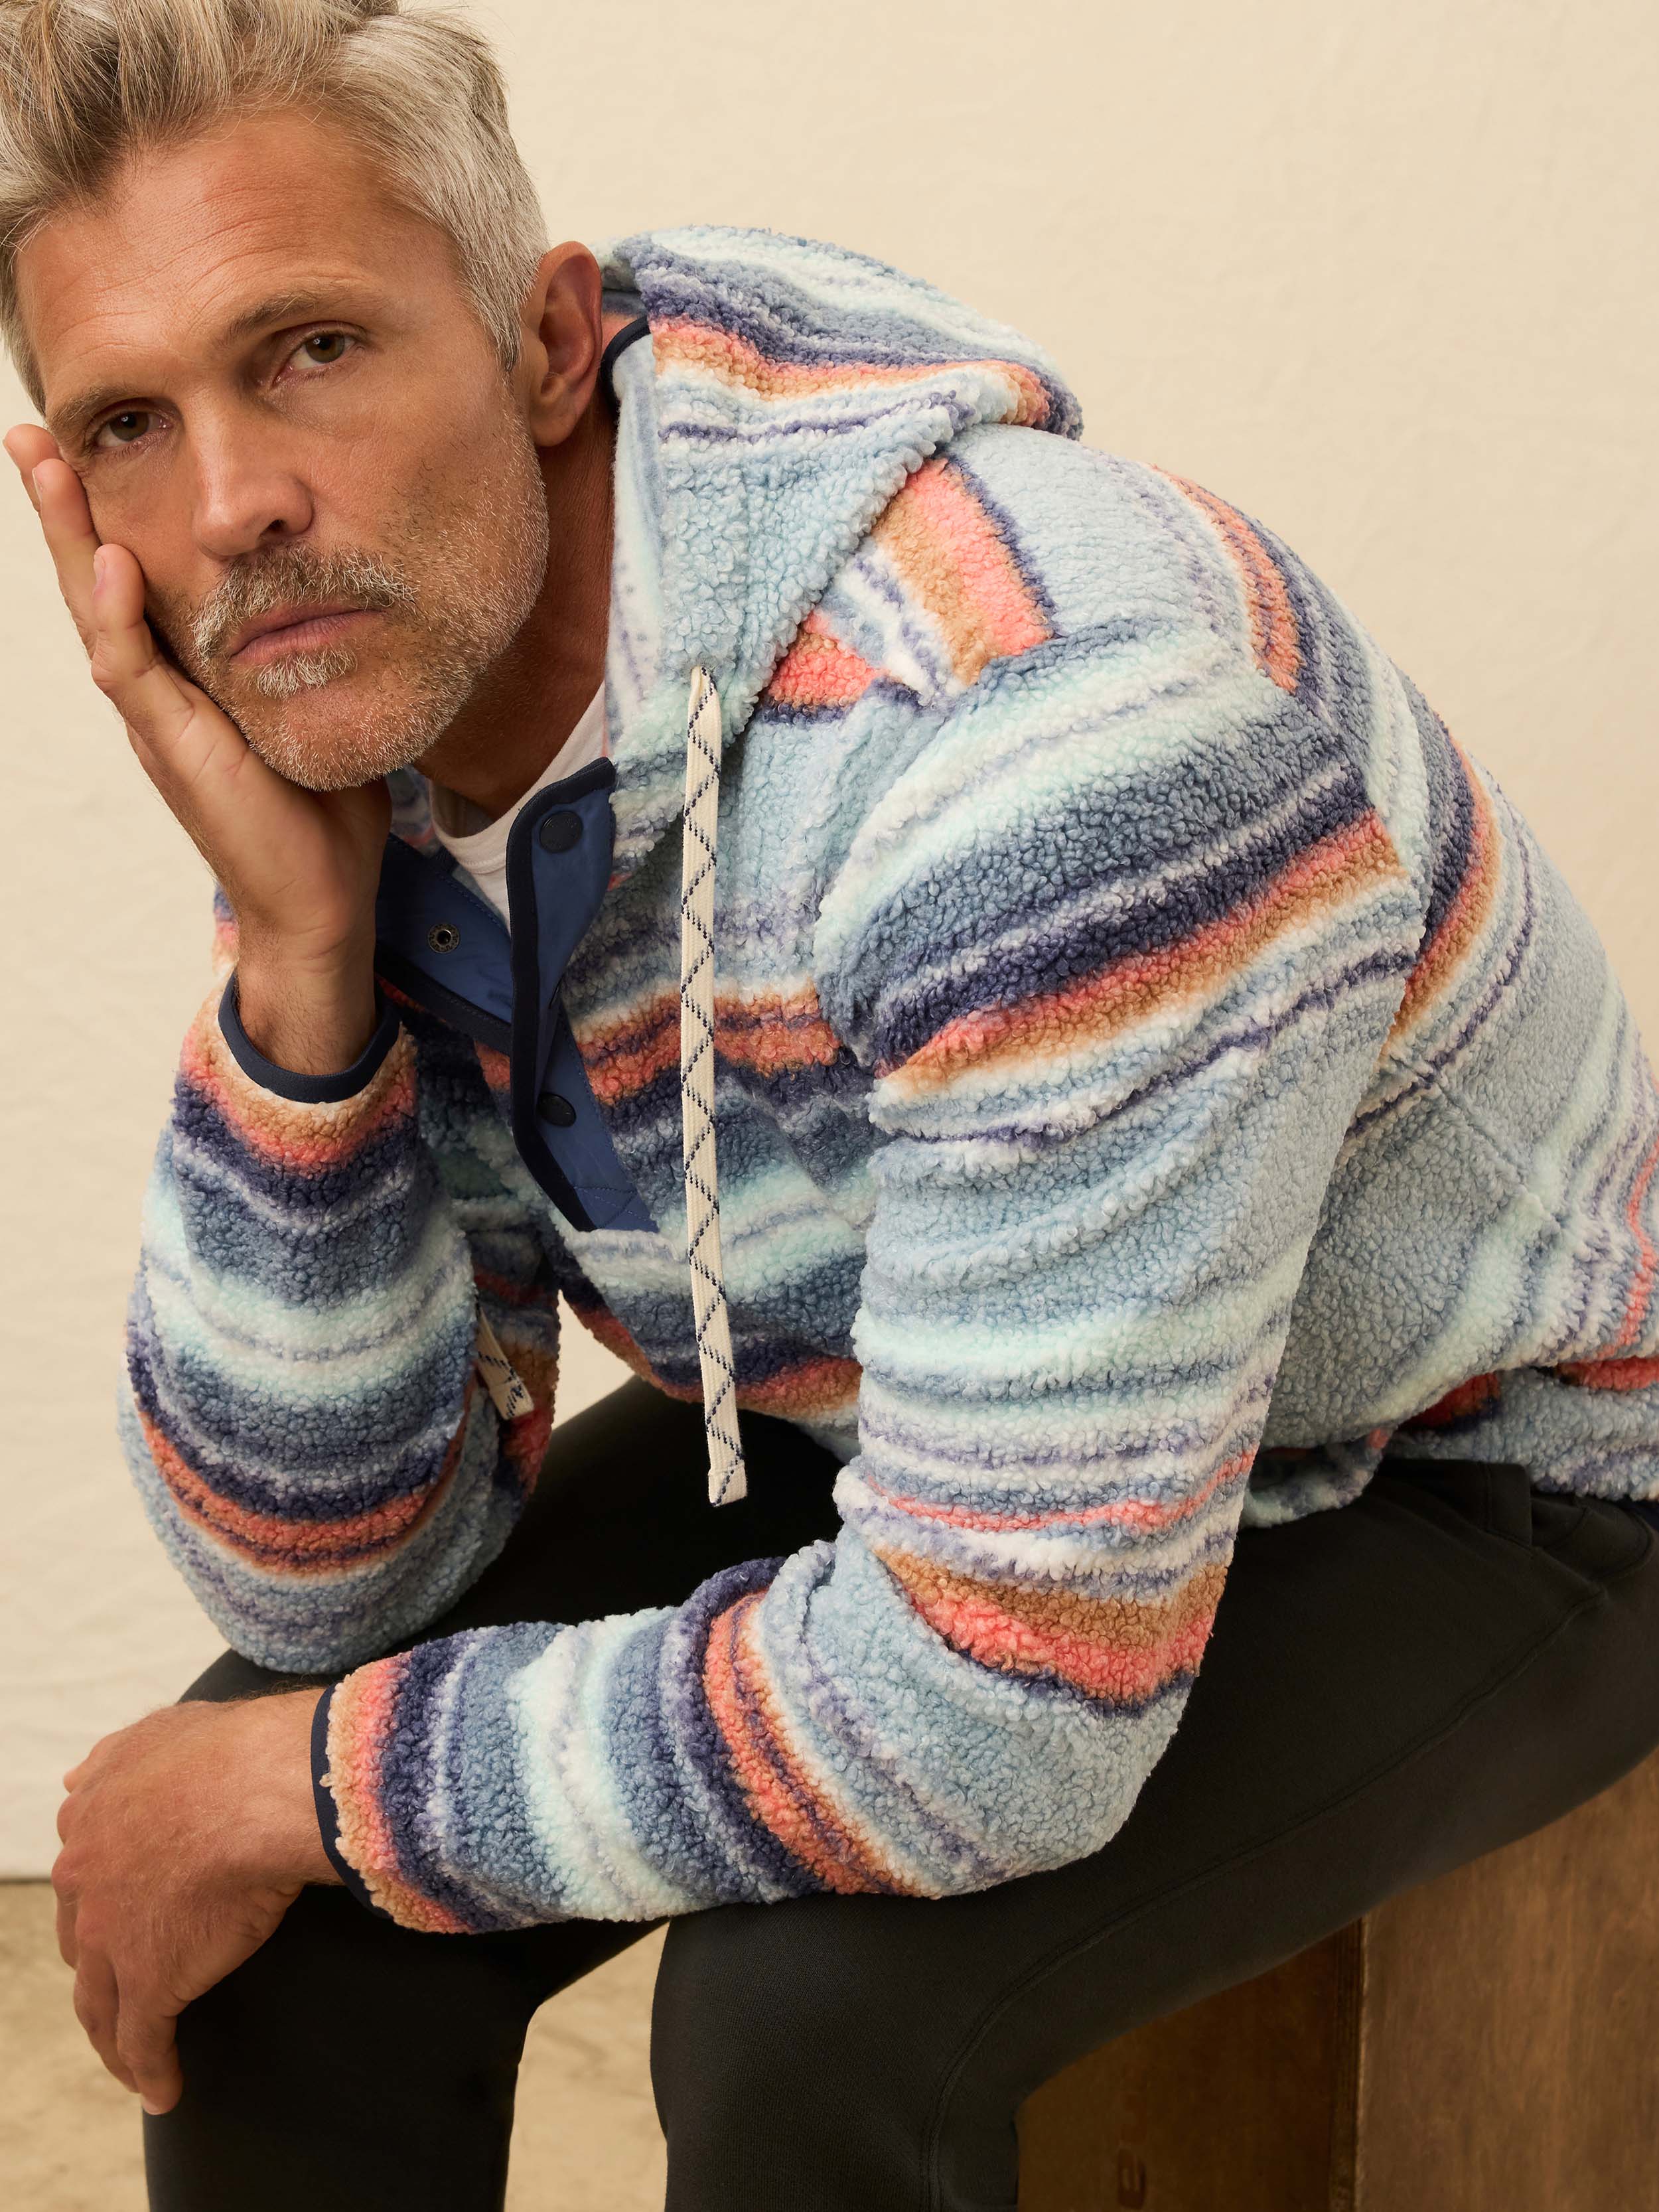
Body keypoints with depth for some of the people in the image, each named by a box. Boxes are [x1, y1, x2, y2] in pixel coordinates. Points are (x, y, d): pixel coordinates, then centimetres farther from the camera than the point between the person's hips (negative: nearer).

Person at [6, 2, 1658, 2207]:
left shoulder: (1034, 701, -37)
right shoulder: (350, 747, -12)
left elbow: (996, 1722, -35)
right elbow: (331, 1580, -11)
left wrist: (299, 1782, -21)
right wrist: (296, 942, -25)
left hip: (1475, 1476, -5)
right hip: (890, 1407, 6)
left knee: (808, 2004, -28)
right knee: (293, 1917, -9)